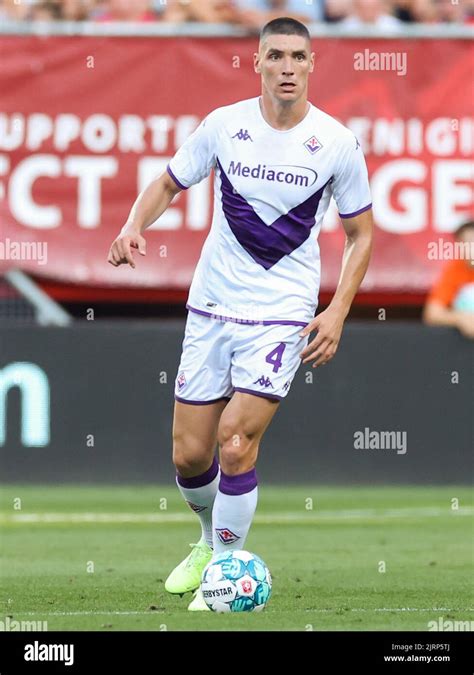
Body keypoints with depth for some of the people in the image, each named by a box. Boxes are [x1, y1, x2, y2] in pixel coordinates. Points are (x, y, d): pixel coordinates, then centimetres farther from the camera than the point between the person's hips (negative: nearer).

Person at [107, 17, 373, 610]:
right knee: (189, 456, 4)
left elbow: (360, 234, 5)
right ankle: (212, 542, 34)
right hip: (211, 308, 3)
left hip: (283, 315, -2)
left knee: (236, 440, -18)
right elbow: (167, 184, 10)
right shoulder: (223, 125, -3)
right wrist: (134, 225, -12)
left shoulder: (337, 143, -6)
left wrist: (337, 312, -6)